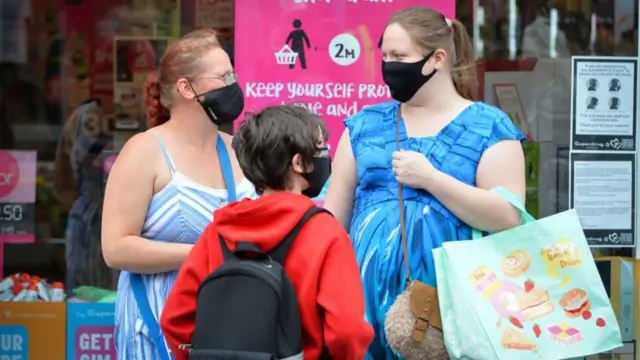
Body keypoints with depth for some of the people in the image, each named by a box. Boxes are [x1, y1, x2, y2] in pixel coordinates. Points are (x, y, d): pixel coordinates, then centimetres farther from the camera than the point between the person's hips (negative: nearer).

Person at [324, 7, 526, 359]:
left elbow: (509, 219, -10)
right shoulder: (366, 124, 12)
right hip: (365, 291, 3)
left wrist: (430, 178, -15)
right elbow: (332, 217, 13)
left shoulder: (489, 127, 0)